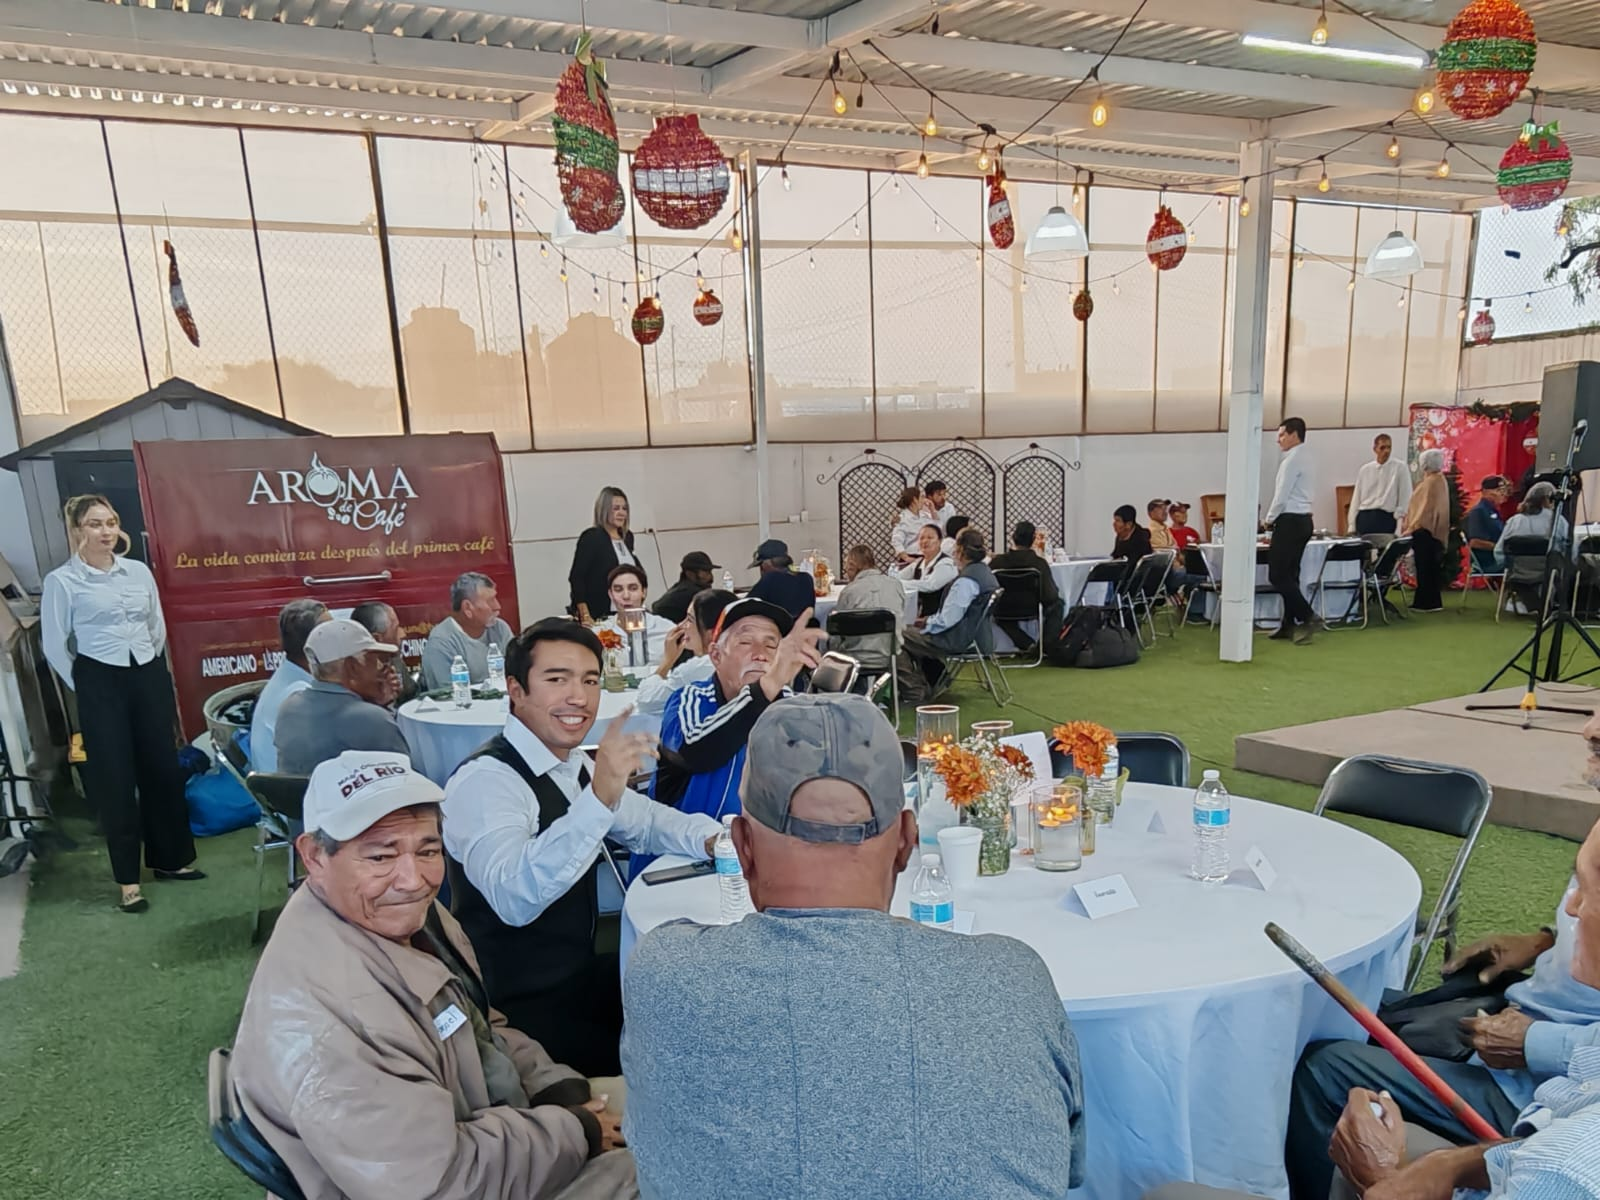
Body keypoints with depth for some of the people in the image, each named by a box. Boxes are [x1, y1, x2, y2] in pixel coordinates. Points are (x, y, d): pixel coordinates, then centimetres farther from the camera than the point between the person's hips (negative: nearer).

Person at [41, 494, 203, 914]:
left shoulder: (139, 571, 5)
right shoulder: (61, 581, -6)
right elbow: (54, 645, -1)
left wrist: (149, 670, 15)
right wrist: (85, 688, 2)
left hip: (149, 676, 4)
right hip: (100, 683, -4)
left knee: (163, 768, 9)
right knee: (115, 779, 2)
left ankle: (170, 859, 24)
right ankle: (128, 879, 11)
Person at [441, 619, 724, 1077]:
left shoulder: (574, 764, 2)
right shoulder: (483, 780, -23)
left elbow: (645, 820, 16)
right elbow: (515, 899, -39)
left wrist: (712, 837, -4)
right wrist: (598, 797, -49)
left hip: (581, 974, 8)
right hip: (521, 1005, -8)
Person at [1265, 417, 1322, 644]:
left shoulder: (1292, 459, -14)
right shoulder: (1307, 458, 15)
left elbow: (1282, 495, -17)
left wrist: (1269, 519, -3)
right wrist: (1275, 519, 15)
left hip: (1290, 521, -10)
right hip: (1303, 519, 10)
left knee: (1278, 575, -7)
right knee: (1289, 574, 12)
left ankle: (1309, 618, -9)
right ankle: (1289, 625, 14)